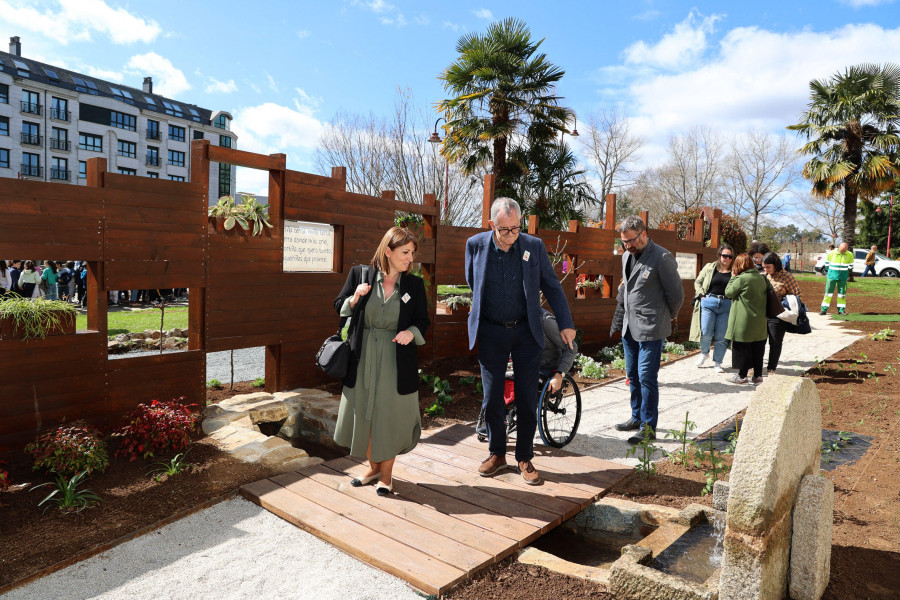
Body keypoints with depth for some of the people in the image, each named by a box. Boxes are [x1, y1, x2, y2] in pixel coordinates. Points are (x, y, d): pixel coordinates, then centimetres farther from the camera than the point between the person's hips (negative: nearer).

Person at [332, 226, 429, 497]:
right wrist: (354, 299, -15)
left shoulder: (415, 284, -2)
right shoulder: (359, 274, -3)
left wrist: (411, 332, -16)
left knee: (390, 416, 7)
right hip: (362, 359, 1)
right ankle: (373, 467, 34)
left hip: (396, 361, -1)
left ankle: (386, 474, 27)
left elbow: (423, 320, 4)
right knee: (363, 414, 12)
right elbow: (339, 307, 5)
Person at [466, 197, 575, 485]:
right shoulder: (476, 244, -5)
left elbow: (552, 286, 3)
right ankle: (496, 454, 26)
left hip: (526, 332, 0)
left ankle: (525, 458, 21)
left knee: (527, 398, 4)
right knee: (492, 397, 7)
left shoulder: (534, 246, -5)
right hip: (491, 332, 0)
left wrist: (566, 323, 2)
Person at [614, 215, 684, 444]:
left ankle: (649, 427, 5)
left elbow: (677, 294, -7)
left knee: (646, 377, -6)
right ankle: (637, 417, 29)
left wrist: (667, 317, 5)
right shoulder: (627, 256, 11)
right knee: (632, 375, 15)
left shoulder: (662, 258, -14)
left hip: (650, 328, -8)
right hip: (629, 326, 8)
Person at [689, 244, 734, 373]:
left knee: (721, 336, 1)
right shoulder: (710, 268, 8)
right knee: (705, 332, -6)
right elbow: (698, 282, 13)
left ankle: (717, 362, 12)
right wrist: (702, 295, 1)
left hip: (726, 305, 1)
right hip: (708, 303, 0)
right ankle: (704, 353, 23)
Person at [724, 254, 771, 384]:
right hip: (759, 322, 7)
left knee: (742, 348, 3)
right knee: (758, 348, 13)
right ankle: (758, 375, 19)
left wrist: (733, 277, 2)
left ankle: (742, 376, 8)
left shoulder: (741, 278, -15)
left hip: (744, 322, -6)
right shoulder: (761, 277, 6)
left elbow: (728, 292, -8)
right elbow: (767, 291, 15)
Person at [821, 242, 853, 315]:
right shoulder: (832, 253, -5)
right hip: (832, 276, -1)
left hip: (843, 277, 2)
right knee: (828, 291, -2)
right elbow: (827, 262, 9)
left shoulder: (850, 255, 0)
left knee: (842, 293, 5)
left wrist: (846, 271, 7)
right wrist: (830, 271, 5)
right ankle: (824, 309, 0)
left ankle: (841, 310, 13)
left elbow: (851, 265, 14)